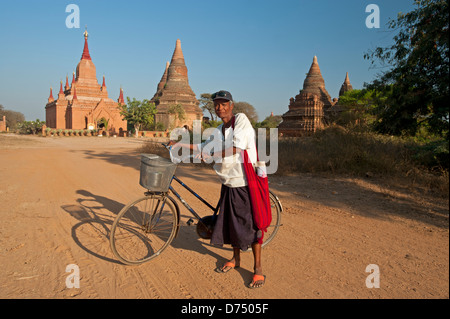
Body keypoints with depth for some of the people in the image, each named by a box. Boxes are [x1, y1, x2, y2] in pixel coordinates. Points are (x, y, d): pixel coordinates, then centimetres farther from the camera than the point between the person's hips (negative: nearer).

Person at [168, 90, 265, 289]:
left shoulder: (241, 120, -11)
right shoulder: (219, 131, 11)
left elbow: (235, 149, -22)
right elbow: (204, 147, 23)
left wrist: (211, 155, -18)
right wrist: (179, 144, 20)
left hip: (246, 183, -7)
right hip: (229, 183, 7)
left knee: (251, 225, -1)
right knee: (231, 222, 14)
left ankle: (257, 268, 11)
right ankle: (235, 259, 34)